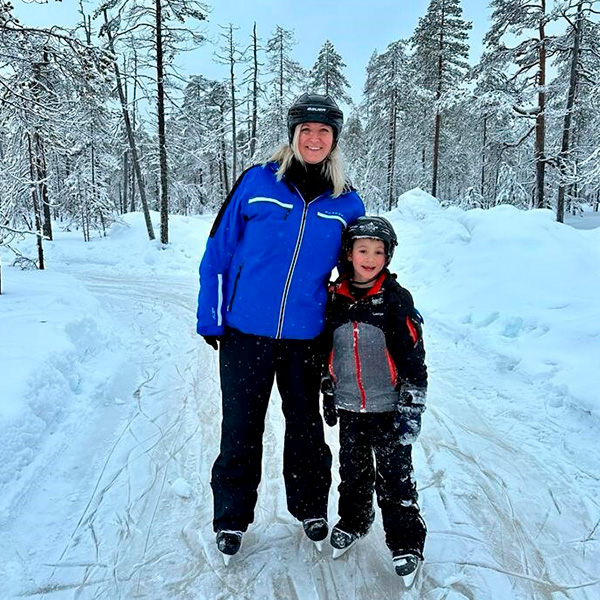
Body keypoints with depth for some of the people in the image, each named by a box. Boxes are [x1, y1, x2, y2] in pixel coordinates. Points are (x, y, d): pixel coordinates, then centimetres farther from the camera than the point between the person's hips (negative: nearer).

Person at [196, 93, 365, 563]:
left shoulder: (347, 203, 1)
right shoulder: (258, 183, -5)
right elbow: (218, 252, -2)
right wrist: (209, 319, -3)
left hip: (305, 336, 2)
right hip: (245, 331, -1)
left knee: (306, 426, 17)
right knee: (241, 428, 10)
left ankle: (310, 507, 39)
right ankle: (232, 517, 30)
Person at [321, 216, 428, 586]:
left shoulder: (396, 299, -11)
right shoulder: (335, 298, 1)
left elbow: (413, 358, -10)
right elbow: (326, 352, 12)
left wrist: (411, 408, -12)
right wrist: (328, 396, 15)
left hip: (389, 409, -3)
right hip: (349, 407, 4)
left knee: (395, 477, 4)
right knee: (353, 470, 19)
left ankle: (406, 543, 21)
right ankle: (353, 521, 42)